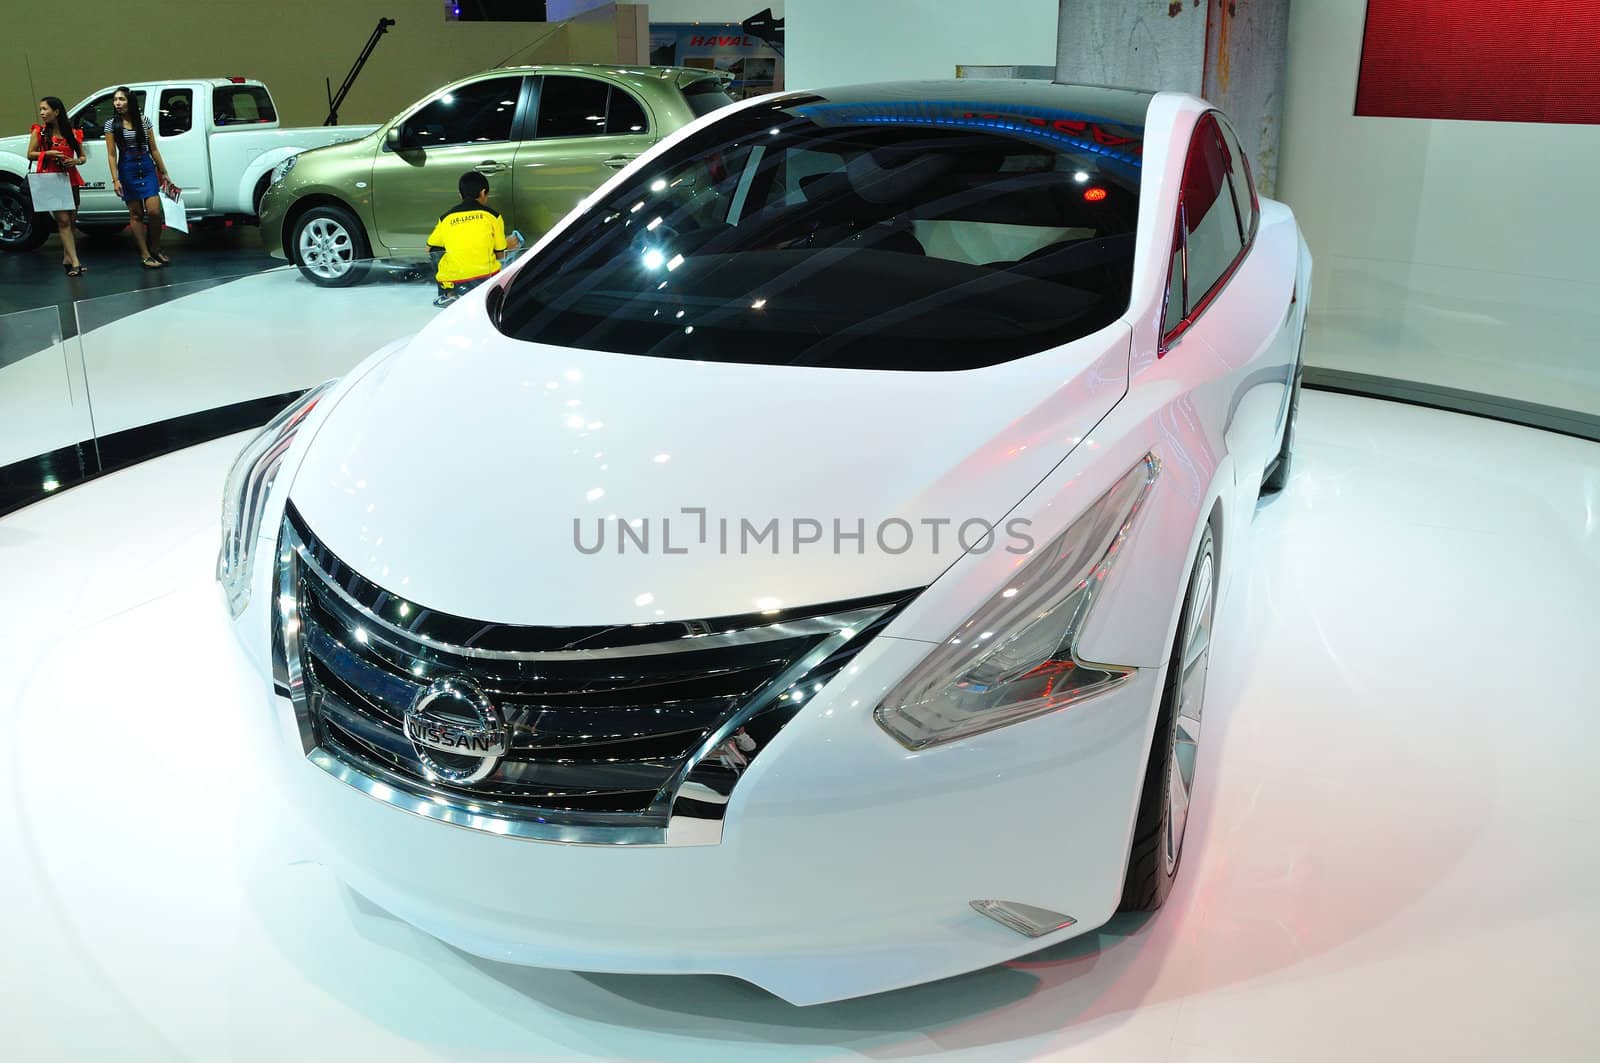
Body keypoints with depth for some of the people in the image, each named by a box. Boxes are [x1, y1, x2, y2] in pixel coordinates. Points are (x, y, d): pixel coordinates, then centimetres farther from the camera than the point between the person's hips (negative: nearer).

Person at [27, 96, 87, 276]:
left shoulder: (72, 133, 6)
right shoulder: (39, 131, 3)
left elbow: (83, 157, 11)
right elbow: (30, 154, 4)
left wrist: (75, 161, -10)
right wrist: (47, 154, -12)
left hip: (70, 179, 3)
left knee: (71, 219, 8)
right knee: (63, 220, -9)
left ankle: (67, 258, 21)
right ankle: (75, 263, -16)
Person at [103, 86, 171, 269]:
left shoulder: (143, 120, 6)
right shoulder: (111, 124, 0)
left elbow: (154, 149, 10)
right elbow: (111, 155, -2)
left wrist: (164, 173, 8)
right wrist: (115, 180, -9)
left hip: (147, 168, 1)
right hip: (127, 170, -1)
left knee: (154, 211, -8)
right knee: (136, 214, 2)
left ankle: (155, 250, 12)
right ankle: (145, 255, 7)